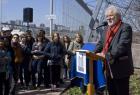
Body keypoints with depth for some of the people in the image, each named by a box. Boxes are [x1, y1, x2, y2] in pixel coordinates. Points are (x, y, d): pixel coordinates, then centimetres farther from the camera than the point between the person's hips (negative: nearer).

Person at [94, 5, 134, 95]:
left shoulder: (125, 28, -10)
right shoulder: (106, 29, 15)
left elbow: (122, 45, -22)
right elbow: (101, 43, 17)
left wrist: (107, 56, -22)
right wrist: (95, 53, -3)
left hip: (120, 68, -8)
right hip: (109, 68, 8)